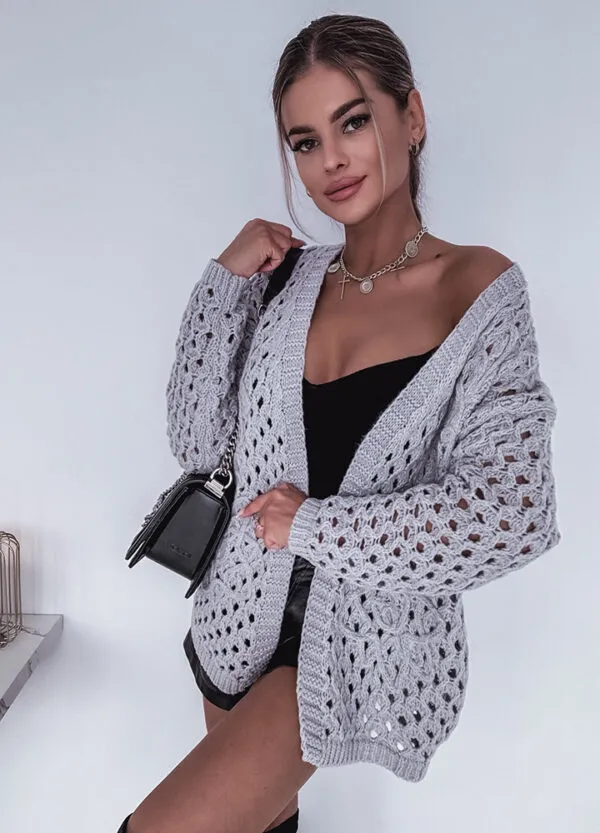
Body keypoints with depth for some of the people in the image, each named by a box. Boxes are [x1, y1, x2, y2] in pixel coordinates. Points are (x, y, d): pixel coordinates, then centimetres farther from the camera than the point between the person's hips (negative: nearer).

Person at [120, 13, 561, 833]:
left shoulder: (479, 287, -12)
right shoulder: (292, 278, -2)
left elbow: (509, 512, -20)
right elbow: (197, 439, -3)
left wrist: (312, 526, -16)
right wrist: (225, 279, -12)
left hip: (365, 634, -4)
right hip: (250, 610, 4)